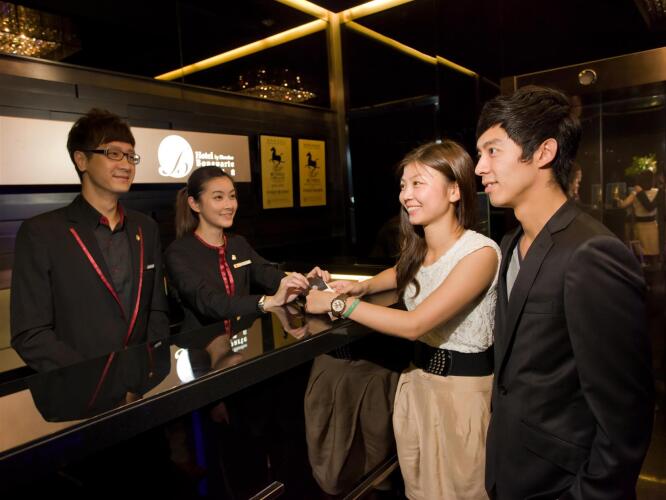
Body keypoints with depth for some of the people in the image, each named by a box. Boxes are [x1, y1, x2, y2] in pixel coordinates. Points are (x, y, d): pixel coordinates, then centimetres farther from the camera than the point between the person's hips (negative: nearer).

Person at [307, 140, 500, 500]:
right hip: (417, 375, 7)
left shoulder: (480, 253, -23)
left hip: (461, 384, -6)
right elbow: (402, 273, 23)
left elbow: (414, 325, -27)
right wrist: (362, 287, 2)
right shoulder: (417, 247, -1)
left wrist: (338, 303, -20)